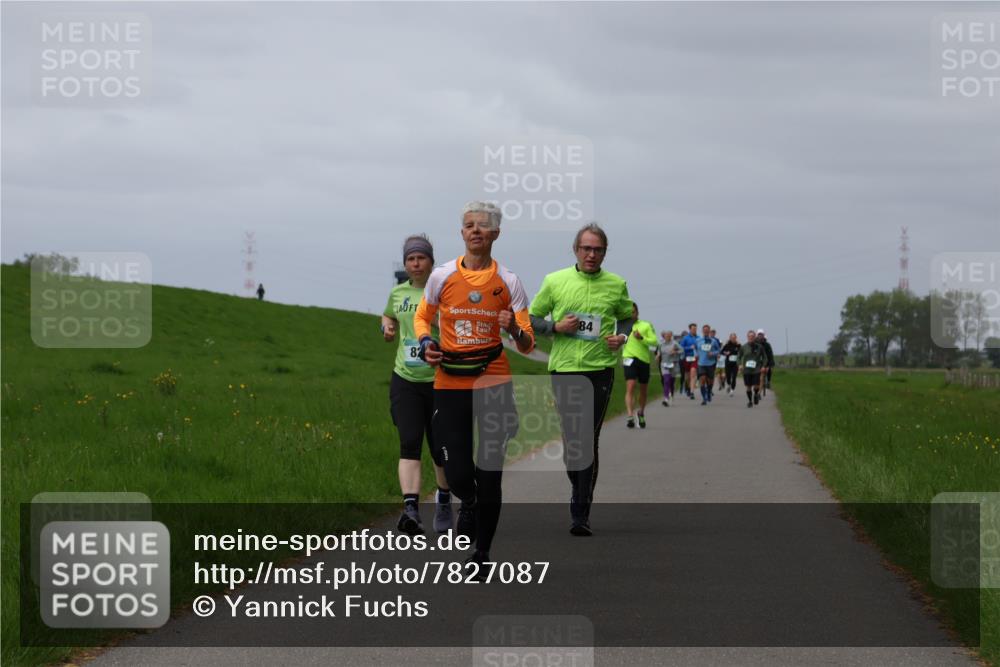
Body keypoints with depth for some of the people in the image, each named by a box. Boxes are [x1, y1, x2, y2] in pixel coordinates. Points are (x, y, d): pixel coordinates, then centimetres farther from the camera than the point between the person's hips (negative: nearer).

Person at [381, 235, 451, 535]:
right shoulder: (398, 293, 10)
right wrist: (387, 327, 10)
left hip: (440, 380, -2)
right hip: (405, 379, 2)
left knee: (441, 448, 7)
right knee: (409, 444, -14)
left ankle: (444, 502, 33)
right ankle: (411, 509, -25)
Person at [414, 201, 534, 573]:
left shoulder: (508, 281, 0)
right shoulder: (442, 276, 0)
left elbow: (528, 345, 3)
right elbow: (422, 317, 19)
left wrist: (514, 330, -20)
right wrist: (425, 343, -2)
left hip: (494, 382, 0)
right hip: (449, 384, 0)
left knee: (490, 475, 0)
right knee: (457, 474, -5)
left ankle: (482, 553, 16)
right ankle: (468, 504, 32)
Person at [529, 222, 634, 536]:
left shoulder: (616, 285, 6)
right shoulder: (554, 281, 4)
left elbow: (626, 317, 22)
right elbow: (532, 319, 10)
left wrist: (621, 336, 1)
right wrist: (556, 327, -9)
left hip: (600, 371, -1)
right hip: (563, 369, 1)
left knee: (588, 442, -7)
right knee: (570, 437, 5)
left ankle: (581, 513, -6)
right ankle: (580, 493, 28)